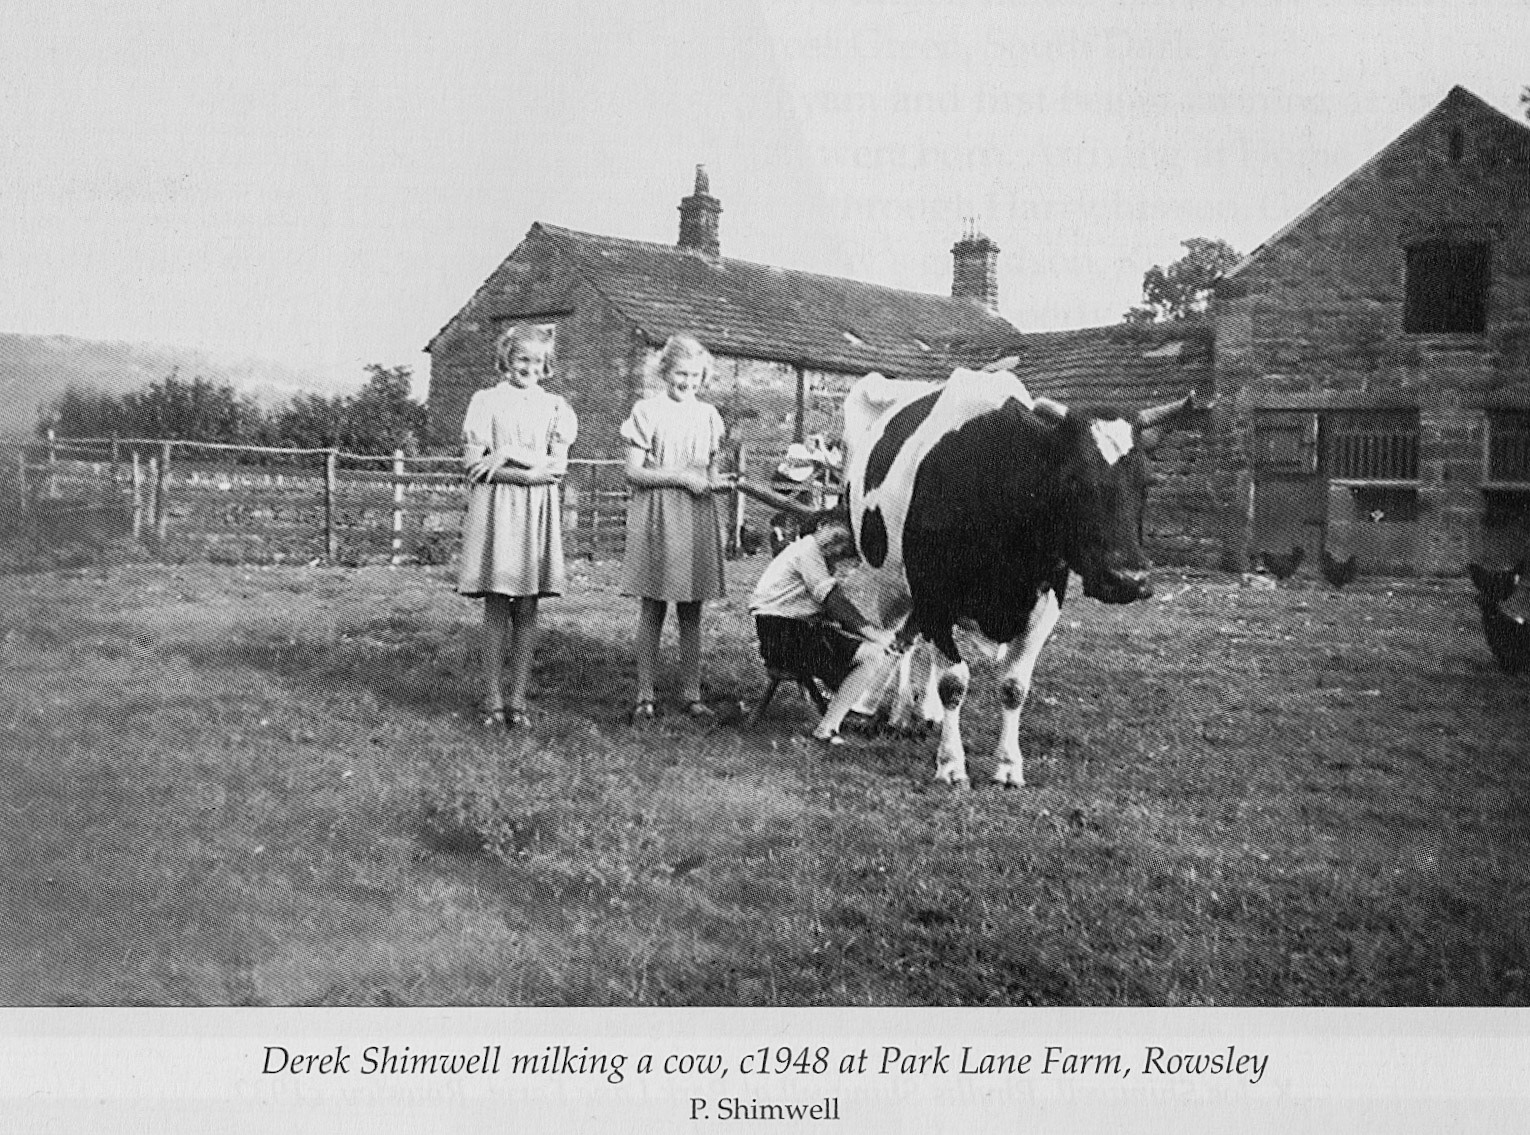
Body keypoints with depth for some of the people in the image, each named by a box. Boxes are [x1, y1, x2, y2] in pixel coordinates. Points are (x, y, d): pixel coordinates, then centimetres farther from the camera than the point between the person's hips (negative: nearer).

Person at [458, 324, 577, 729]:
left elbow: (558, 466, 1)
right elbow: (474, 464, -5)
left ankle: (518, 700, 6)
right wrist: (531, 471, -11)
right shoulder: (485, 401, 4)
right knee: (496, 606, -3)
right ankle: (492, 700, 2)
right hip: (495, 510, -2)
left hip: (538, 513, 2)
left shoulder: (555, 406, 11)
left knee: (527, 608, 1)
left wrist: (510, 453, -10)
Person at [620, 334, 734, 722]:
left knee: (692, 613, 6)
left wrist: (718, 481, -5)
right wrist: (681, 477, -15)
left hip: (697, 519, 4)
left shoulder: (708, 415, 11)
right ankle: (645, 696, 7)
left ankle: (691, 694, 12)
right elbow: (634, 472, -7)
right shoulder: (648, 411, -3)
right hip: (656, 517, -4)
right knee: (652, 610, 1)